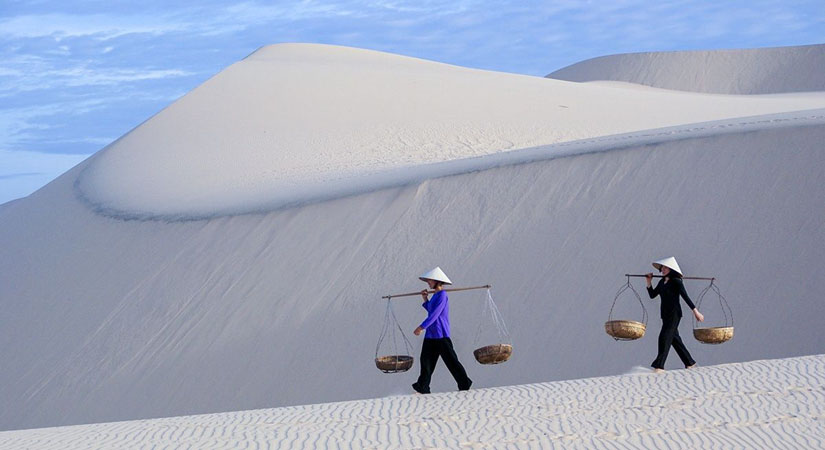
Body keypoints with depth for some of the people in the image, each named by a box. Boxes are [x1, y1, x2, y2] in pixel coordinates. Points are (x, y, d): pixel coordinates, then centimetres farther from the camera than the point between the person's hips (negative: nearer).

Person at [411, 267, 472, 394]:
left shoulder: (442, 295, -15)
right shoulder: (435, 295, 15)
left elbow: (435, 314, -22)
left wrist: (422, 327, -26)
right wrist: (425, 299, 18)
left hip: (441, 335, -10)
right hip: (431, 335, 10)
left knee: (451, 360, -4)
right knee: (426, 360, 7)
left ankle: (465, 384, 3)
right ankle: (423, 388, 10)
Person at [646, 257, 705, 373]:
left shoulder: (676, 282, -10)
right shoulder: (662, 282, 12)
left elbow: (685, 297, -14)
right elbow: (652, 295, 16)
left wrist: (695, 311, -15)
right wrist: (648, 282, 7)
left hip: (674, 314, -8)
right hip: (665, 314, 8)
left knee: (665, 337, -14)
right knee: (674, 339, 12)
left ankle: (659, 366, -17)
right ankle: (689, 362, 23)